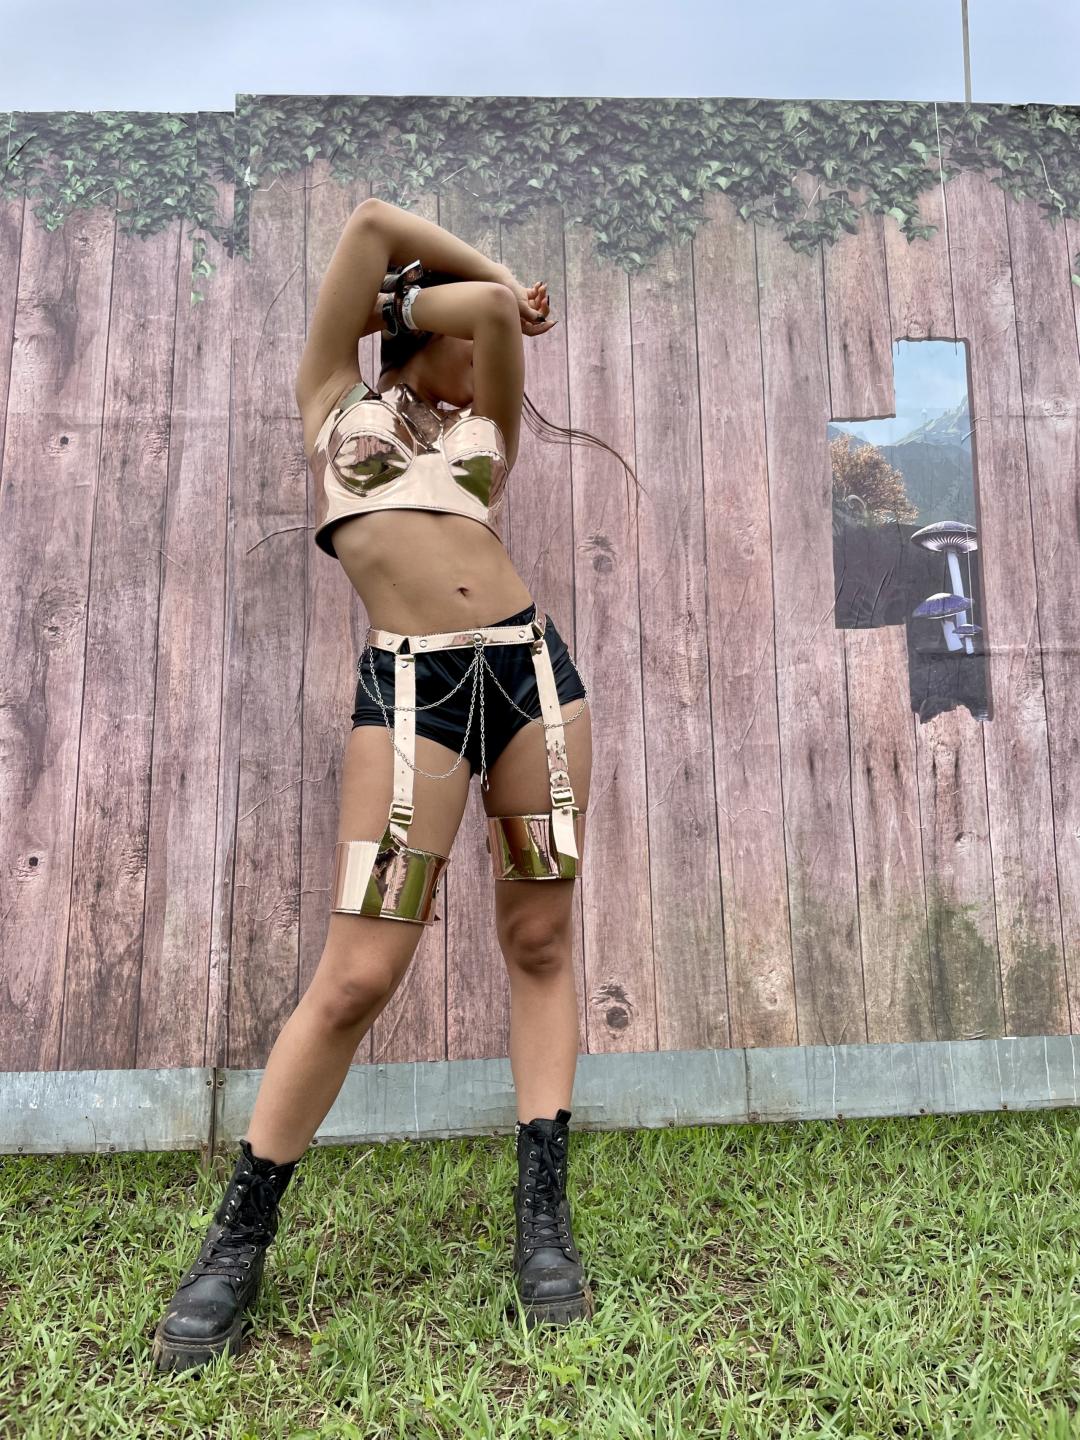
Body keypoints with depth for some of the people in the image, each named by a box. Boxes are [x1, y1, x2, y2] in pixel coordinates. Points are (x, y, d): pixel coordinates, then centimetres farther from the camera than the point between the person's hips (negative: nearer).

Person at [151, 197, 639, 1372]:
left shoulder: (486, 430, 23)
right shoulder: (332, 399, 19)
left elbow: (504, 306, 9)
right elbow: (373, 221, 18)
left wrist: (406, 304, 24)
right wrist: (487, 282, 27)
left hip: (531, 666, 4)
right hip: (409, 689, -4)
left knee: (539, 942, 2)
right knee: (356, 977, -7)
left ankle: (543, 1221, 15)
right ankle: (237, 1243, 13)